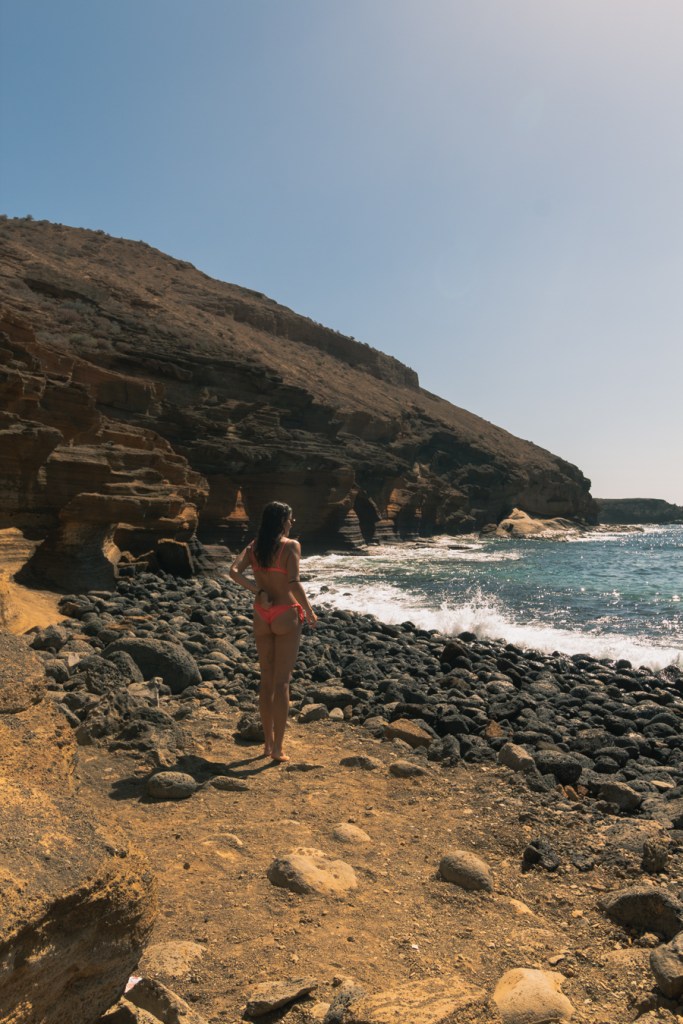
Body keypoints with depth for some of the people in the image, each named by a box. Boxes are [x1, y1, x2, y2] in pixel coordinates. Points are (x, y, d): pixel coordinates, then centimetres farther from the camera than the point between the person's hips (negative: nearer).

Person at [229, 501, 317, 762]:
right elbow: (294, 584, -19)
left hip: (261, 616, 5)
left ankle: (268, 743, 23)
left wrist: (257, 590, -6)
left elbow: (234, 571, -9)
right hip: (286, 615, -5)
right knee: (282, 682, 2)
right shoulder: (291, 545, -11)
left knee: (266, 680, 15)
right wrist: (309, 611, -8)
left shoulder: (254, 546, 4)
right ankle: (278, 748, 6)